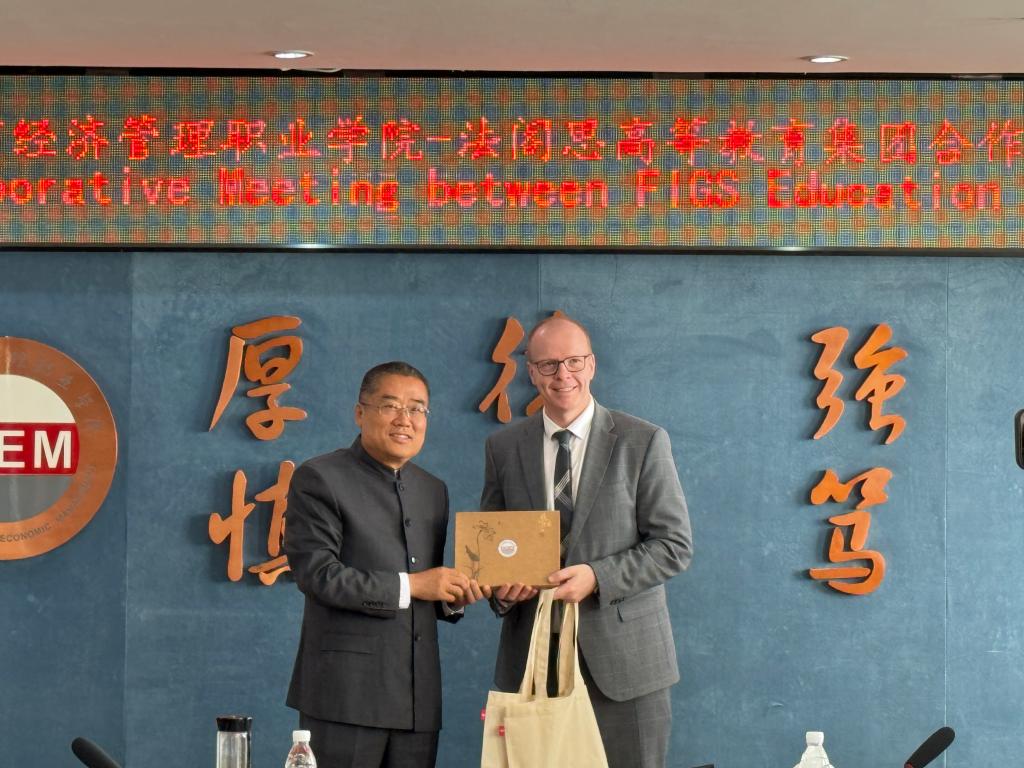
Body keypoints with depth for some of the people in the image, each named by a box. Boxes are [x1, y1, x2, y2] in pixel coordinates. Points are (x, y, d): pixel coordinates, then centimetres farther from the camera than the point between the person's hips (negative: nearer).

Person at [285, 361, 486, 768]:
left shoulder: (433, 491, 17)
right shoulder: (319, 479, -4)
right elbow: (316, 572, -14)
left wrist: (452, 597, 1)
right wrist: (408, 585, -13)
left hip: (418, 698, 6)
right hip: (346, 691, -6)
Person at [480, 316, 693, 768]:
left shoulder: (643, 442, 0)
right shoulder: (503, 448, 9)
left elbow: (675, 545, -2)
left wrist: (597, 578, -16)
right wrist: (501, 588, -6)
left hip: (623, 661, -2)